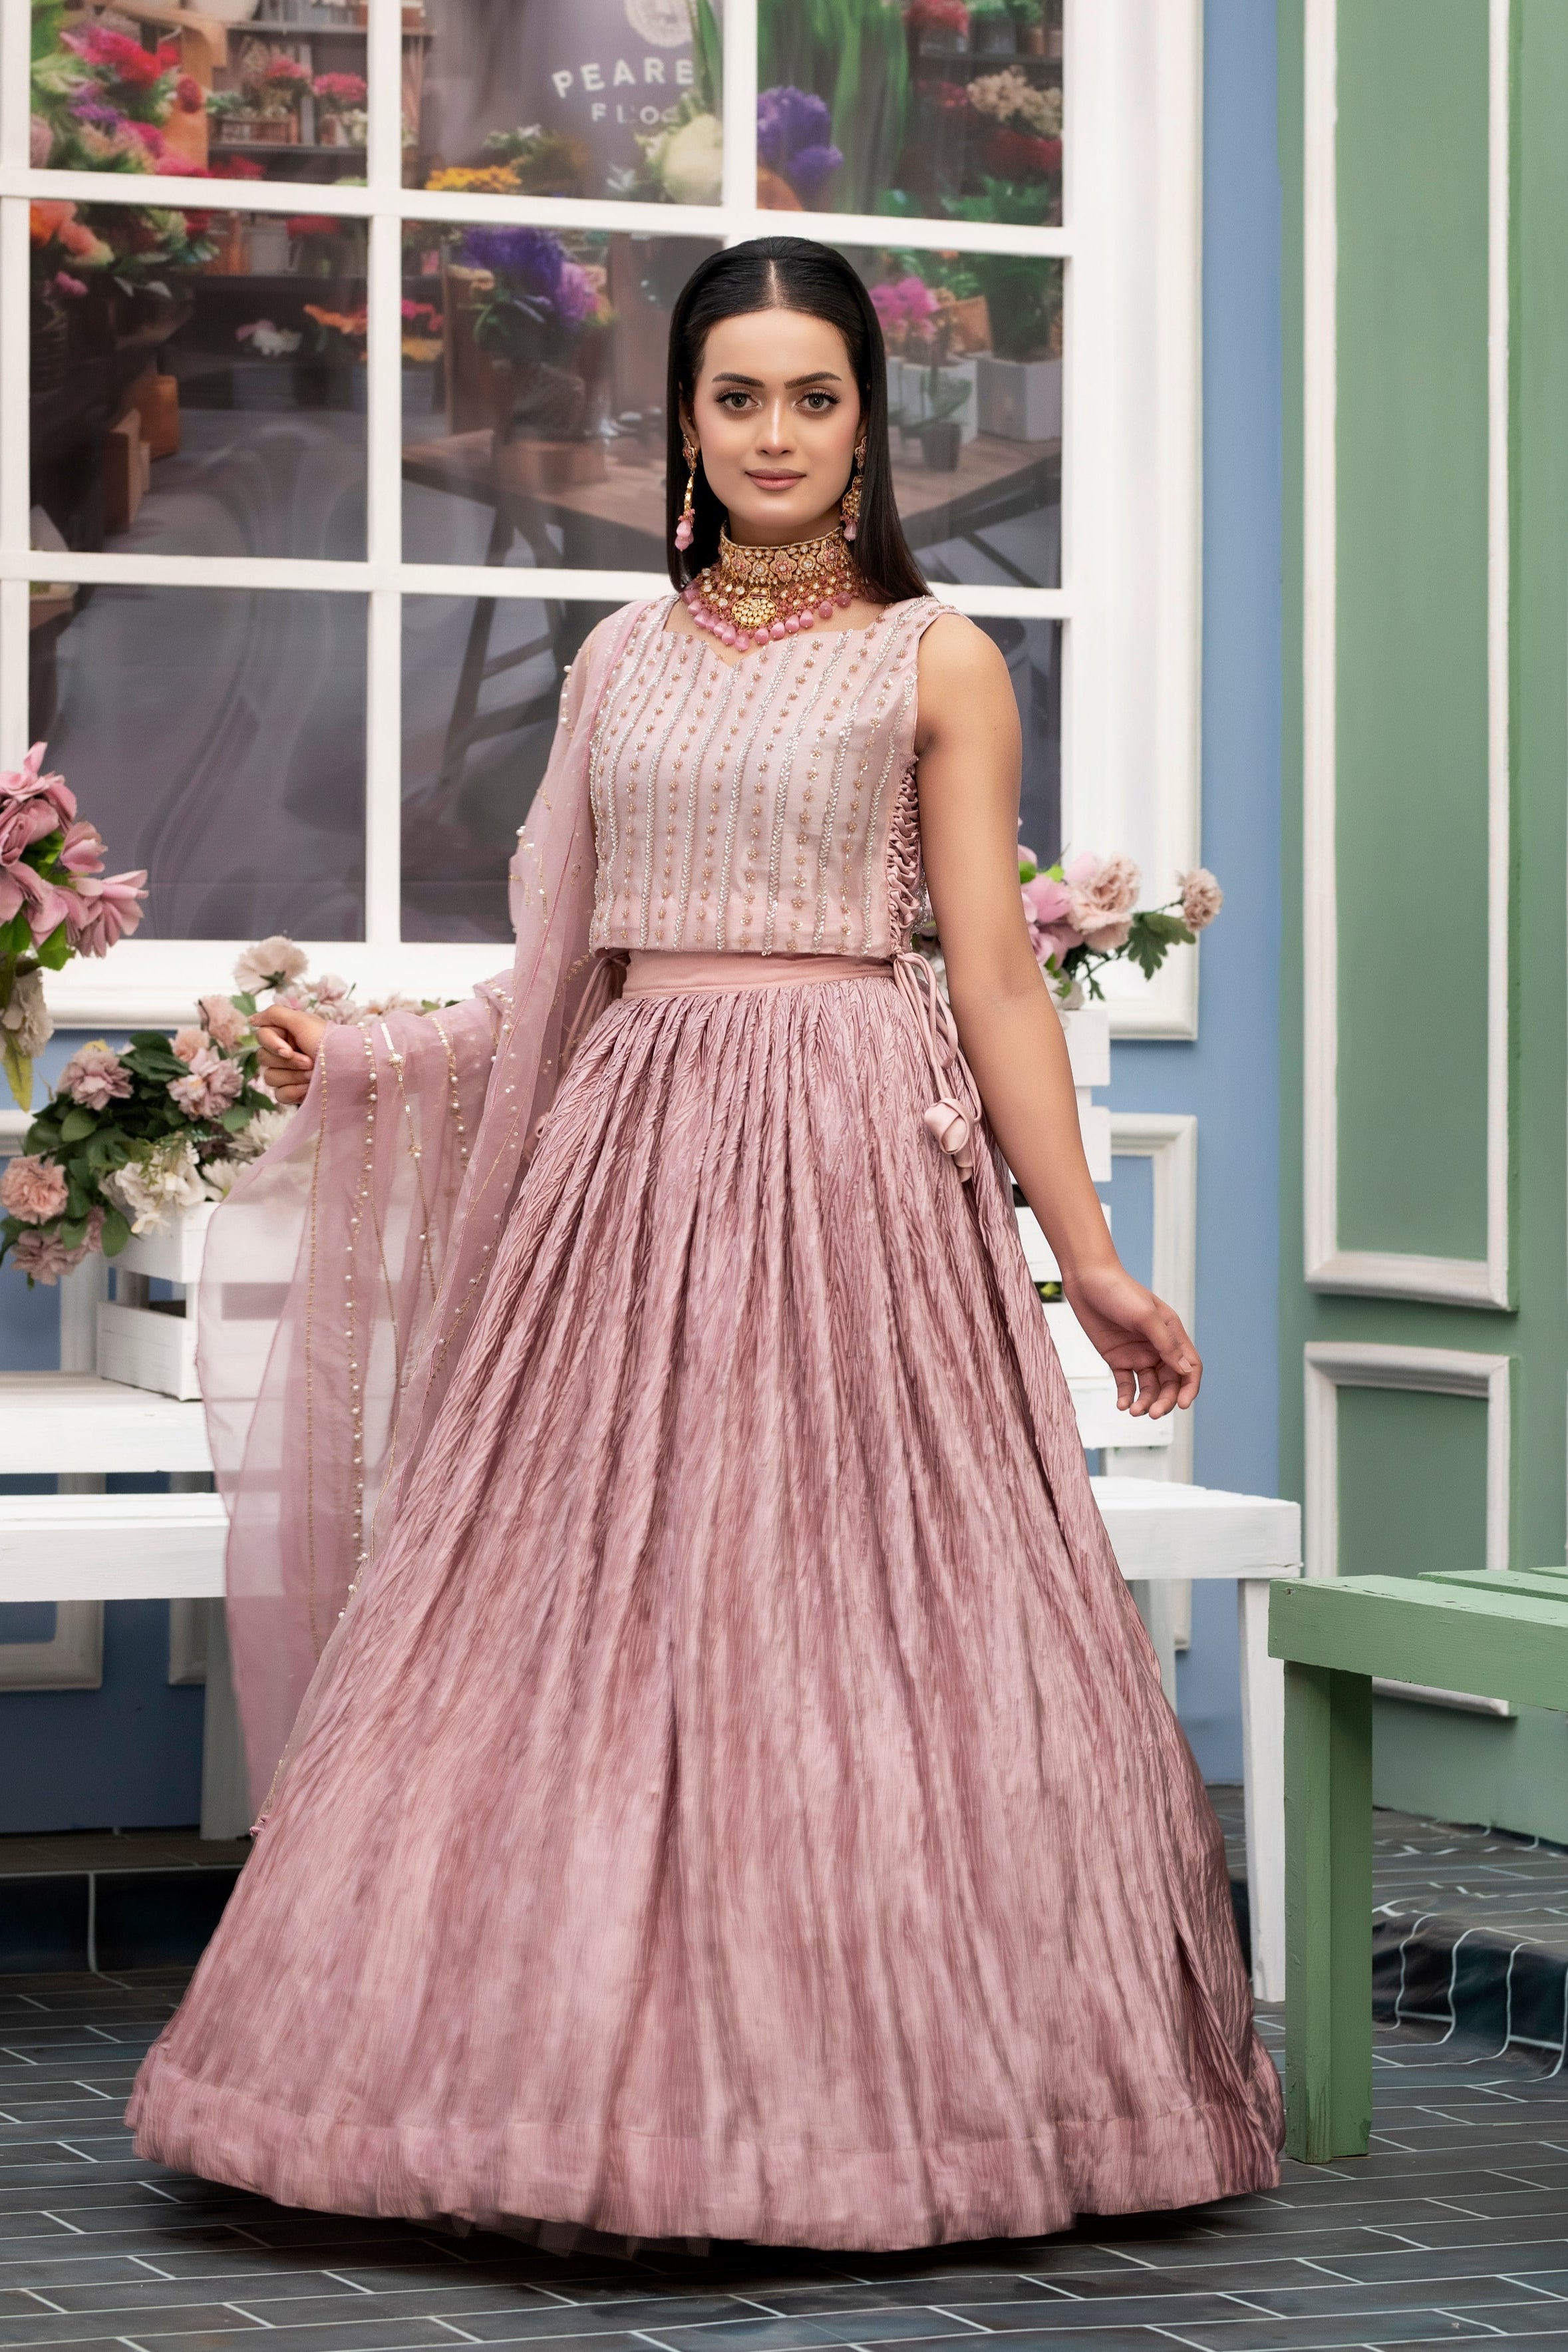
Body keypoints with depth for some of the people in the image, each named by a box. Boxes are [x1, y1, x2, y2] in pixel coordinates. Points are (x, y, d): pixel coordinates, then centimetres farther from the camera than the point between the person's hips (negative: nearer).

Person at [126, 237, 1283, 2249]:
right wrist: (355, 1057, 7)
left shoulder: (935, 662, 4)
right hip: (631, 1150, 4)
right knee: (594, 1615, -1)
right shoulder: (620, 661, 15)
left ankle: (852, 2093, 2)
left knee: (838, 1615, -6)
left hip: (857, 1155, -4)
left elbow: (996, 980, 1)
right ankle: (608, 2084, 5)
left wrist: (1089, 1258, -3)